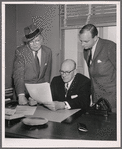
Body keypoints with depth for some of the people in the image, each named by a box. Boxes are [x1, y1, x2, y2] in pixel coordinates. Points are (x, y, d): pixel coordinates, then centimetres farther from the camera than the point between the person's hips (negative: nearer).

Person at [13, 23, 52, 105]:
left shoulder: (48, 51, 1)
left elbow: (47, 74, 5)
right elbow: (18, 75, -16)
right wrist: (21, 96, -26)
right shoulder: (20, 51, -11)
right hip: (25, 90, -2)